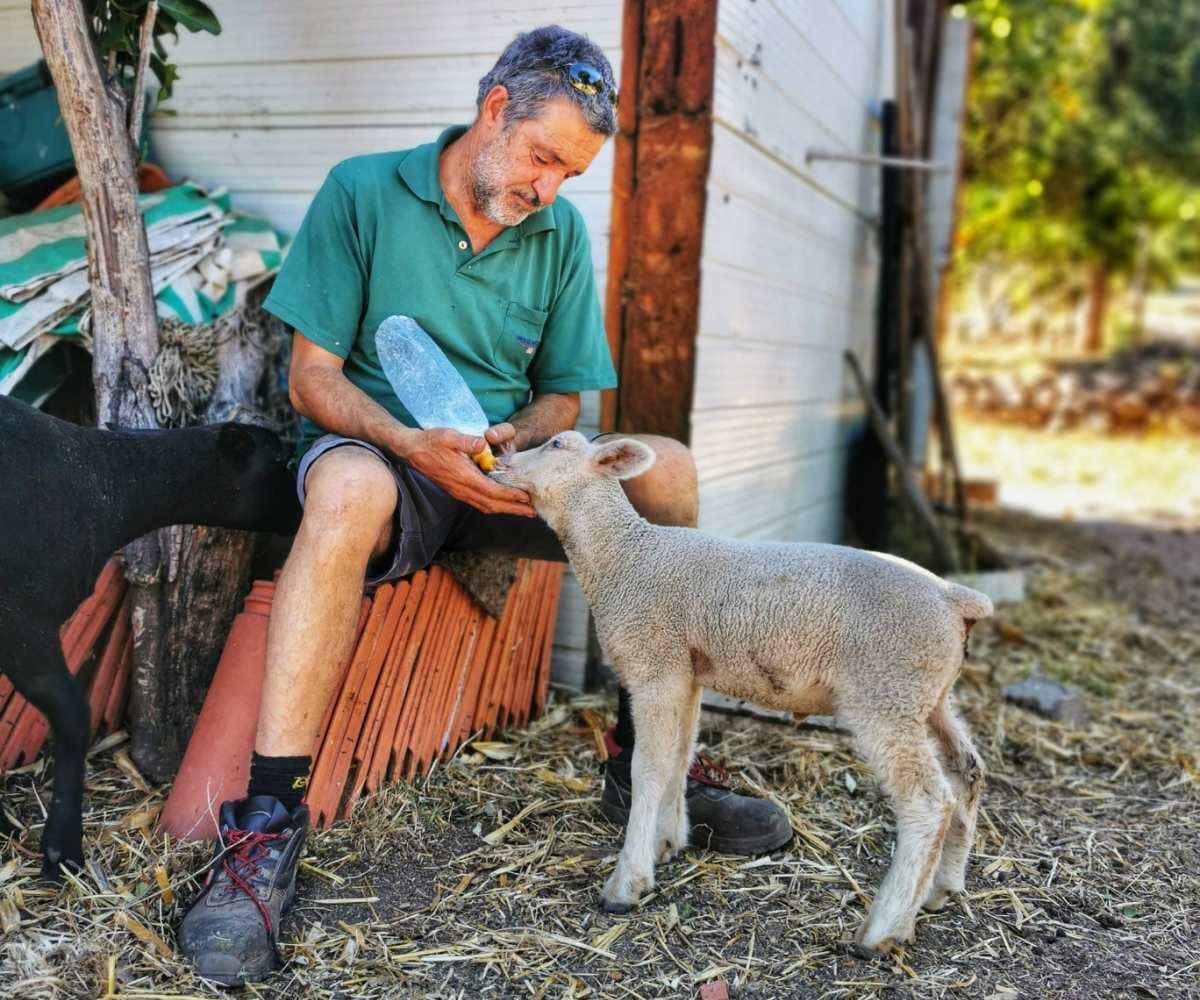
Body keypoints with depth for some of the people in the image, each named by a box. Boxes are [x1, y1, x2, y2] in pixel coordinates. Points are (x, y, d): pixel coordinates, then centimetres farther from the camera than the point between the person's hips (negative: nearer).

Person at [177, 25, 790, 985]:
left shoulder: (562, 233, 9)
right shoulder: (363, 192, -3)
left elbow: (562, 399, 12)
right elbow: (314, 377, -7)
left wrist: (518, 438, -13)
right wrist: (415, 445, -25)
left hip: (508, 466, 4)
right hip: (384, 449, -4)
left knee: (665, 469, -19)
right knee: (348, 486, -40)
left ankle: (644, 758, -8)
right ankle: (270, 821, -35)